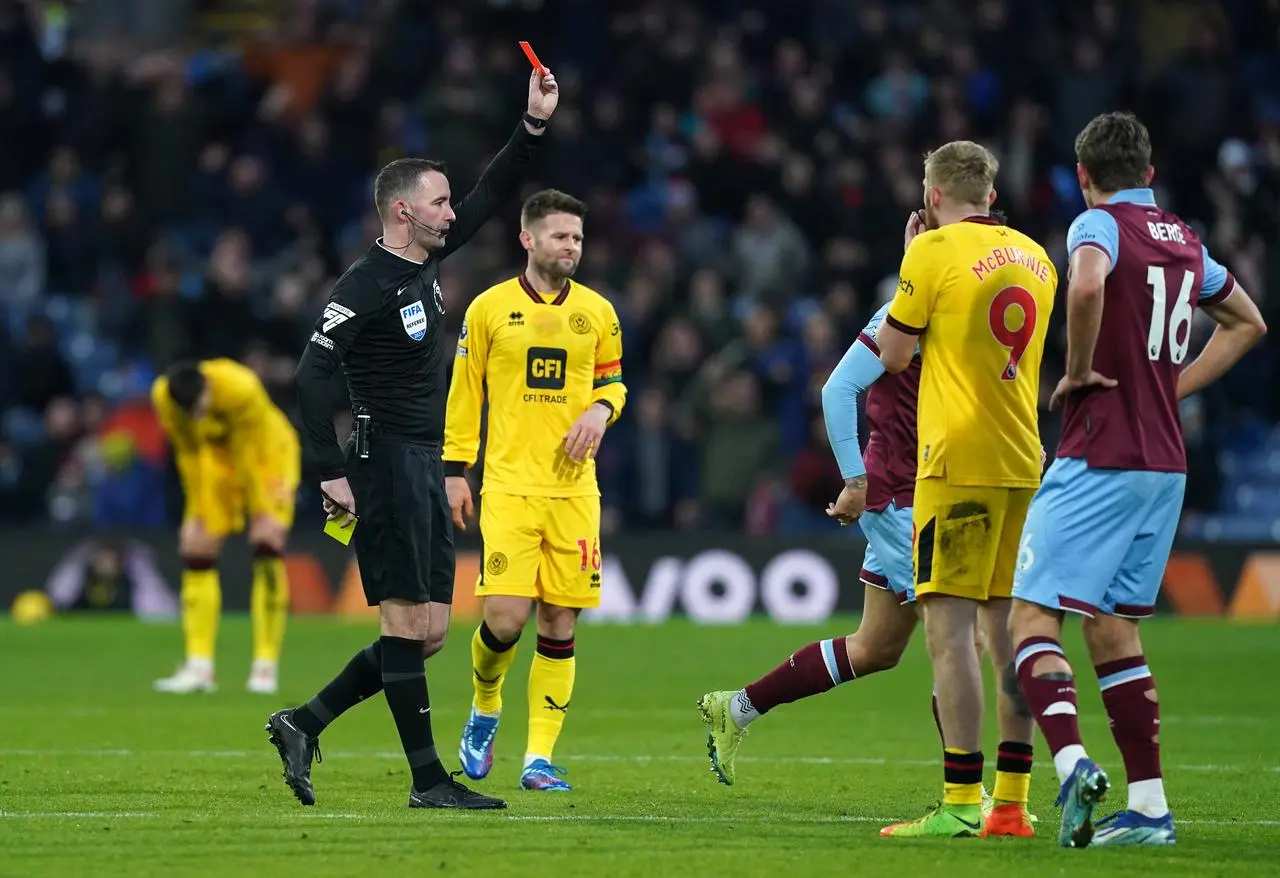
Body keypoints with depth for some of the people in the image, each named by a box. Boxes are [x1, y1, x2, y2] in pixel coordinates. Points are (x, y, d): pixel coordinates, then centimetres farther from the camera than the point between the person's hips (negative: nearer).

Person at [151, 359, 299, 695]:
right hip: (217, 452, 4)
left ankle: (266, 667, -15)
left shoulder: (242, 389, -37)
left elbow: (248, 456, -27)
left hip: (265, 450, -4)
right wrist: (199, 510, -9)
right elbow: (188, 454, -11)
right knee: (196, 545, -6)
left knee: (267, 543, -18)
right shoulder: (163, 397, -25)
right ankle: (199, 667, -3)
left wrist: (261, 513, -19)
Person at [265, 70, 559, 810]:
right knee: (409, 625, -7)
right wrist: (333, 473, -20)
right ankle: (429, 780, -4)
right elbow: (313, 375, -16)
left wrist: (535, 125, 12)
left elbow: (493, 196, 21)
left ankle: (303, 725, 15)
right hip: (387, 464, -9)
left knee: (428, 633, 8)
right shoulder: (367, 286, -13)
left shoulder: (426, 263, 11)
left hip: (427, 469, 9)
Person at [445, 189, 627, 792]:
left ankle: (540, 758, 6)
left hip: (573, 488, 3)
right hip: (508, 486, -3)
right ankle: (485, 708, 18)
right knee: (506, 616, -14)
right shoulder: (490, 308, 2)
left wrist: (600, 410, -4)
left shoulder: (597, 312, 8)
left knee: (560, 623, 0)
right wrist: (455, 470, 2)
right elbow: (464, 391, 6)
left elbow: (612, 381, 19)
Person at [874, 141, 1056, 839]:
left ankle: (961, 801, -14)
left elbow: (894, 356, 0)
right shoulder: (1034, 257, 13)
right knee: (1007, 626, 9)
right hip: (1024, 462, 7)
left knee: (950, 625, -8)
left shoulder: (935, 250, -7)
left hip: (958, 462, -7)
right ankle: (1012, 800, 8)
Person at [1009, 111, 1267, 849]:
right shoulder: (1185, 240, 14)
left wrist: (1079, 370, -17)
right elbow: (1248, 323, 28)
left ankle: (1073, 762, -26)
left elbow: (1087, 286, -32)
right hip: (1166, 463, 7)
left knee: (1034, 614, -6)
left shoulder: (1101, 225, -8)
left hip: (1100, 459, -7)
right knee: (1114, 629, 12)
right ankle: (1149, 806, 7)